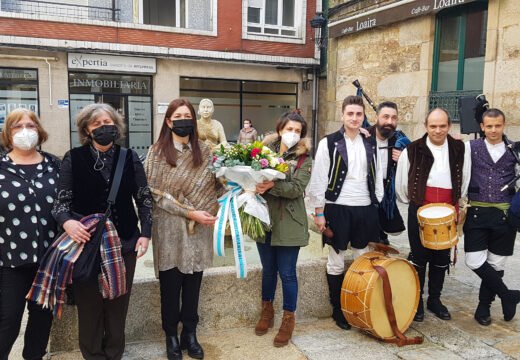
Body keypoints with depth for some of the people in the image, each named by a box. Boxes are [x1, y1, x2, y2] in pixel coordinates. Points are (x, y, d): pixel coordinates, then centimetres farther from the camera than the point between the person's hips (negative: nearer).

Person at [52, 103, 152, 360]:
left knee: (118, 303, 12)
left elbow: (144, 198, 5)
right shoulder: (73, 158, -1)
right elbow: (60, 200, -2)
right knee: (89, 304, 7)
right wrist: (67, 221, -22)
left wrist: (145, 233, -4)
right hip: (86, 242, -1)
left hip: (124, 243, 2)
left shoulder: (130, 158, 3)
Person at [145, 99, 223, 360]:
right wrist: (190, 212, -15)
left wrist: (215, 210, -10)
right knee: (170, 284, 8)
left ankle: (190, 334, 28)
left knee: (193, 283, 11)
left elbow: (217, 184, 10)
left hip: (199, 230, 2)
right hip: (169, 229, -2)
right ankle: (171, 336, 27)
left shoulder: (204, 151, 5)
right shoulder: (157, 152, -3)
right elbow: (156, 193, -9)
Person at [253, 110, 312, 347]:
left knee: (287, 273, 4)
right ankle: (267, 311, 36)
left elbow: (297, 188, -15)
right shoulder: (266, 150, 5)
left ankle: (288, 319, 21)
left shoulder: (304, 159, -3)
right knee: (268, 269, 17)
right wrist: (256, 187, -21)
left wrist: (272, 185, -26)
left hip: (289, 223, -3)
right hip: (264, 219, 3)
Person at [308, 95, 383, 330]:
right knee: (336, 263, 5)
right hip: (338, 208, -4)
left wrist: (376, 208, 9)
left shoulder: (371, 144, 10)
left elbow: (377, 178, 14)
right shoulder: (329, 143, -3)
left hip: (365, 209, 4)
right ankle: (338, 311, 19)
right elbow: (318, 180, -4)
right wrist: (319, 212, -8)